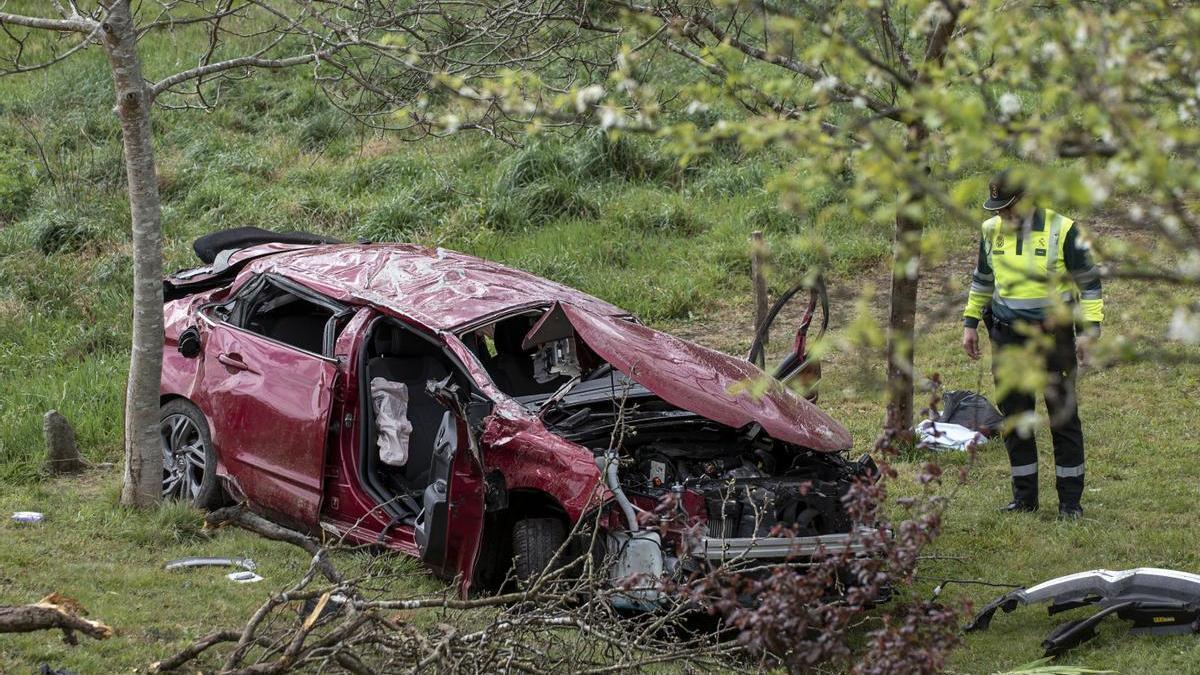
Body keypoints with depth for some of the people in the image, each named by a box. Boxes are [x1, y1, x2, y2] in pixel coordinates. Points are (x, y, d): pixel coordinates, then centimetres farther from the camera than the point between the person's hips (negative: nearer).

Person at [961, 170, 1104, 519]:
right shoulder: (992, 231, 6)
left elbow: (1089, 281, -3)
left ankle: (1070, 500, 5)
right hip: (1008, 335, 4)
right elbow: (982, 279, 20)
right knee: (1014, 417, 6)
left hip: (1054, 334, -4)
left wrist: (1089, 329, -9)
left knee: (1063, 417, -2)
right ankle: (1024, 496, 16)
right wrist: (970, 323, 19)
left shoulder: (1061, 230, -8)